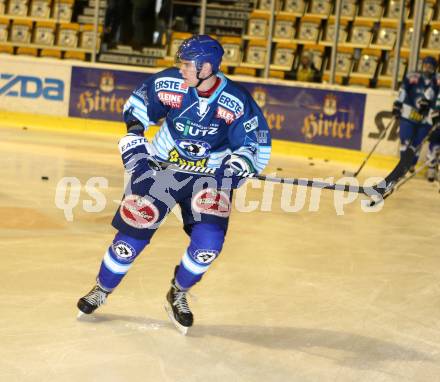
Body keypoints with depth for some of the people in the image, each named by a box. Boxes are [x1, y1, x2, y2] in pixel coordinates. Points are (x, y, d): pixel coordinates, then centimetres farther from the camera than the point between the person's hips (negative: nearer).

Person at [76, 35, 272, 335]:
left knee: (209, 242, -17)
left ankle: (178, 294, 12)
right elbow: (138, 103, 6)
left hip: (210, 174, 0)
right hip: (162, 165, 1)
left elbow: (257, 144, -8)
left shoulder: (238, 103, -18)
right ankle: (103, 289, 19)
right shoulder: (168, 84, -14)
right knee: (134, 229, -6)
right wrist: (133, 133, -6)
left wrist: (241, 160, -27)